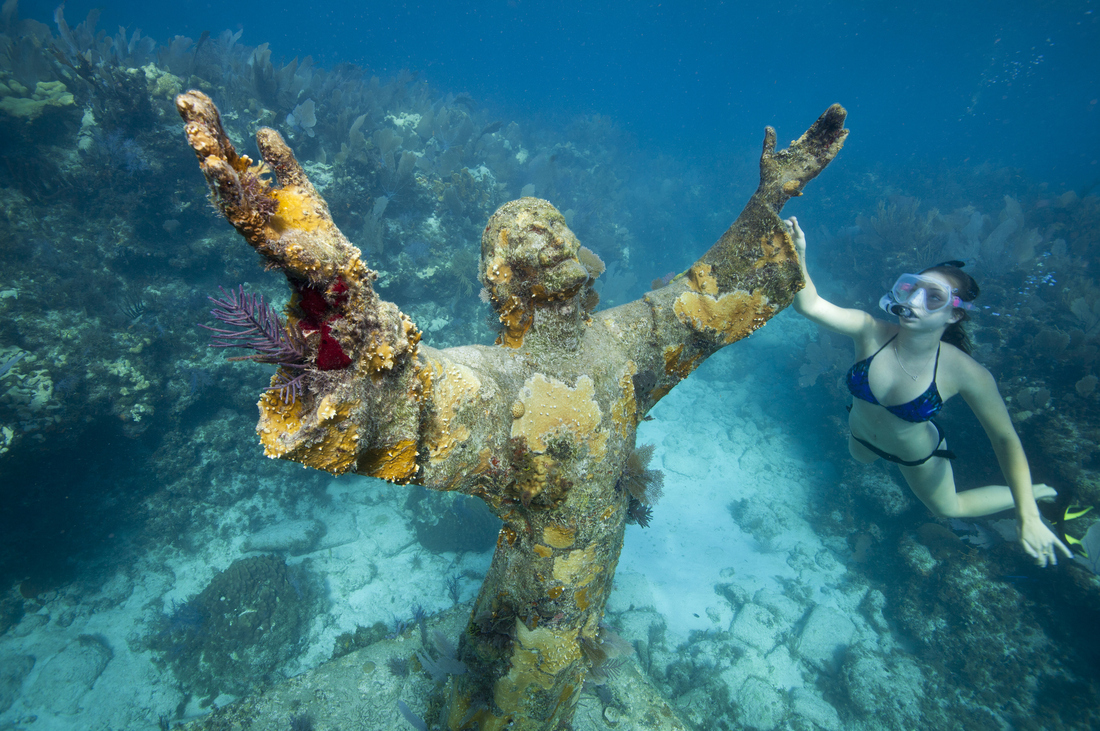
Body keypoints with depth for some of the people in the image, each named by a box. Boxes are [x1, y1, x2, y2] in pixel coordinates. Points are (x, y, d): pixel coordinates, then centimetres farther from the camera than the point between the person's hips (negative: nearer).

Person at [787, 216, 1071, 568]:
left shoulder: (966, 374, -35)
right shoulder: (871, 333, -33)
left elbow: (1005, 438, -22)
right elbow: (809, 305, -46)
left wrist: (1027, 514, -24)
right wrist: (798, 256, -64)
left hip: (916, 455, -2)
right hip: (862, 436, 3)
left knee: (949, 509, 25)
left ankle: (1038, 493, 51)